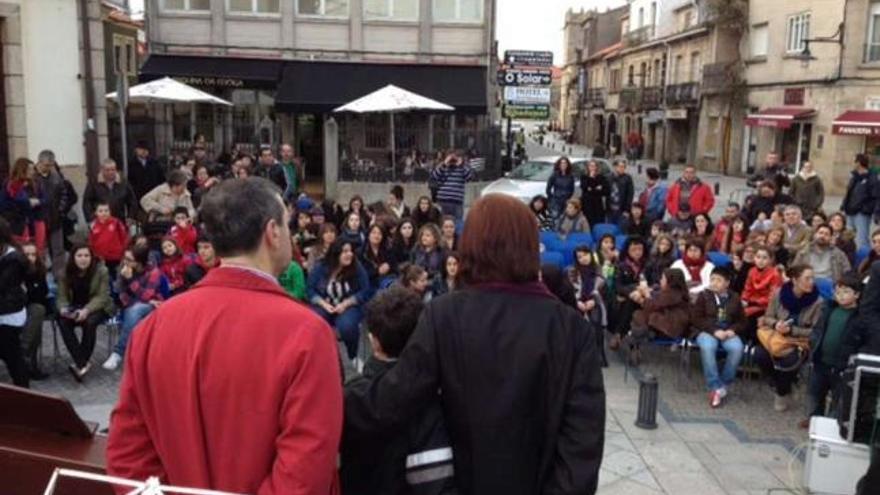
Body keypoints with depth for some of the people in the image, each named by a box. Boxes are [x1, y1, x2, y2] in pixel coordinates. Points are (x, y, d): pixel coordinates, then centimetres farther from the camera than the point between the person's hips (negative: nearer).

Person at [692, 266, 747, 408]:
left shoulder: (735, 298, 11)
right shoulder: (704, 296, 4)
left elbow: (742, 321, 13)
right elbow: (696, 319, -3)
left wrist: (732, 330, -10)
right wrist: (714, 331, -15)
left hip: (728, 333, 2)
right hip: (707, 331, -2)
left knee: (737, 348, -31)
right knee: (707, 347, -36)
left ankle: (724, 385, -16)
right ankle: (715, 387, -28)